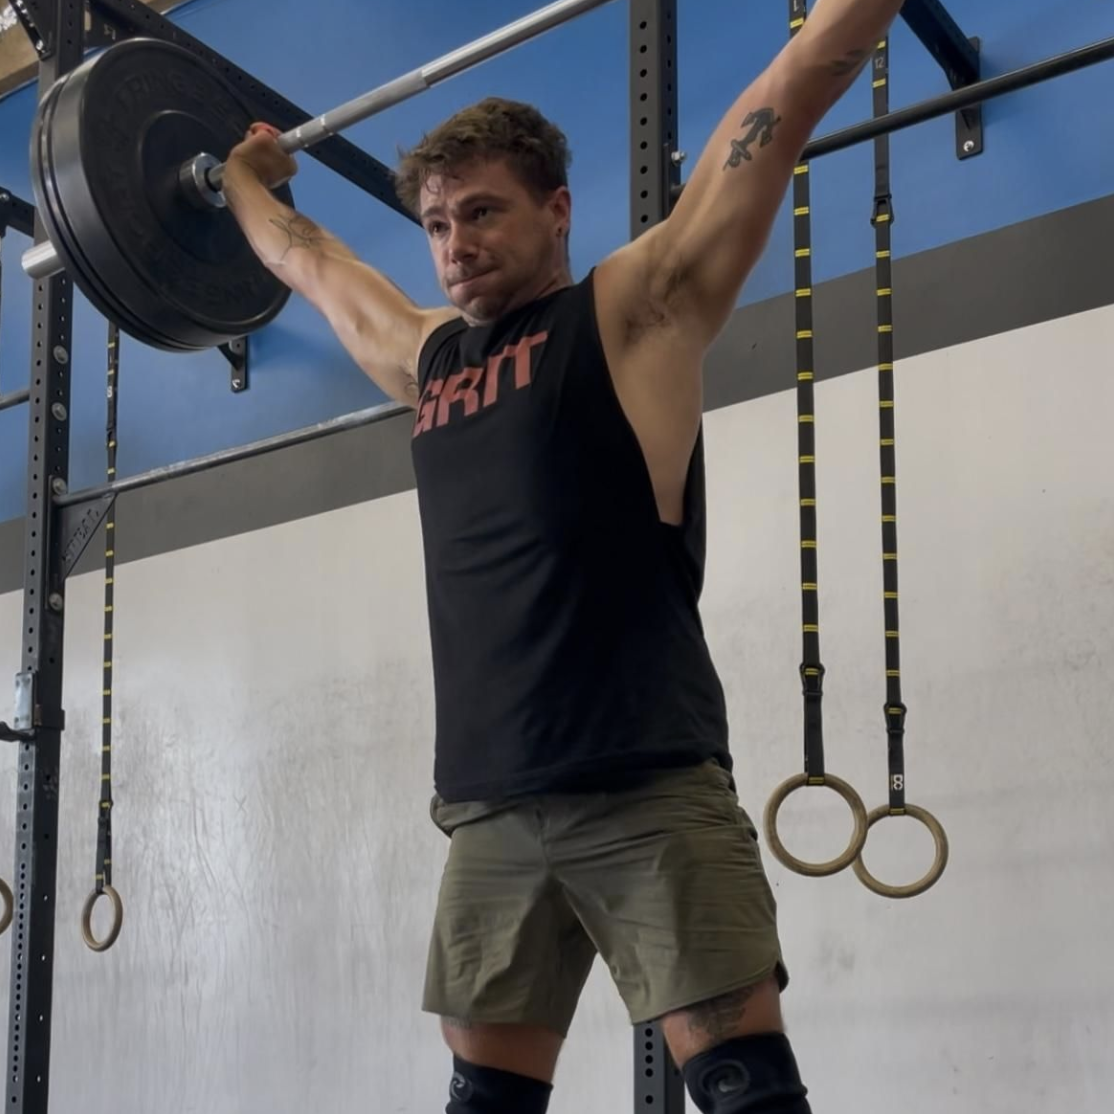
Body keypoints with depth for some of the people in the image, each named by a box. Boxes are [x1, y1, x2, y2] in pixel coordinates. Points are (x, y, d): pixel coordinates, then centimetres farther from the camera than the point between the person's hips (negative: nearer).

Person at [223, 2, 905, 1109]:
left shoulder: (632, 307, 3)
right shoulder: (426, 356, 19)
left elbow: (795, 89, 1)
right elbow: (307, 260, 39)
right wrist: (244, 178, 52)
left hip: (645, 788, -6)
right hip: (486, 807, 6)